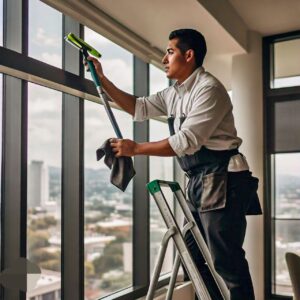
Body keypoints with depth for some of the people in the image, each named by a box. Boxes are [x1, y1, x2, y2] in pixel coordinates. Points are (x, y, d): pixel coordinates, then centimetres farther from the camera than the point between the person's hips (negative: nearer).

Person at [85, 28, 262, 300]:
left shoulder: (209, 89, -13)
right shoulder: (173, 94, 15)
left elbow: (187, 142, -21)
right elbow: (139, 108, 20)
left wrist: (135, 149, -15)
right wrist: (102, 79, 16)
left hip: (223, 181, -9)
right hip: (199, 182, 9)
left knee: (226, 260, -6)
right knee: (194, 256, 13)